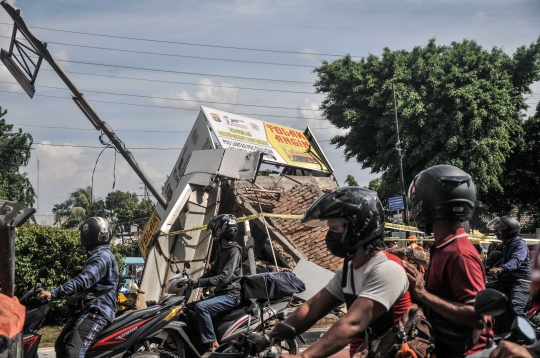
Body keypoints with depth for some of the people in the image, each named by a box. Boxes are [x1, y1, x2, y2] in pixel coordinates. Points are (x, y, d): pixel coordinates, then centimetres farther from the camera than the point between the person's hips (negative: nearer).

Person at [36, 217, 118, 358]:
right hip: (89, 308, 11)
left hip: (97, 311, -11)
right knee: (61, 345, 12)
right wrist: (57, 292, 27)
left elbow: (83, 281, -28)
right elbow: (85, 280, 29)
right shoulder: (98, 255, 22)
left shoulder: (102, 257, -14)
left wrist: (53, 293, -34)